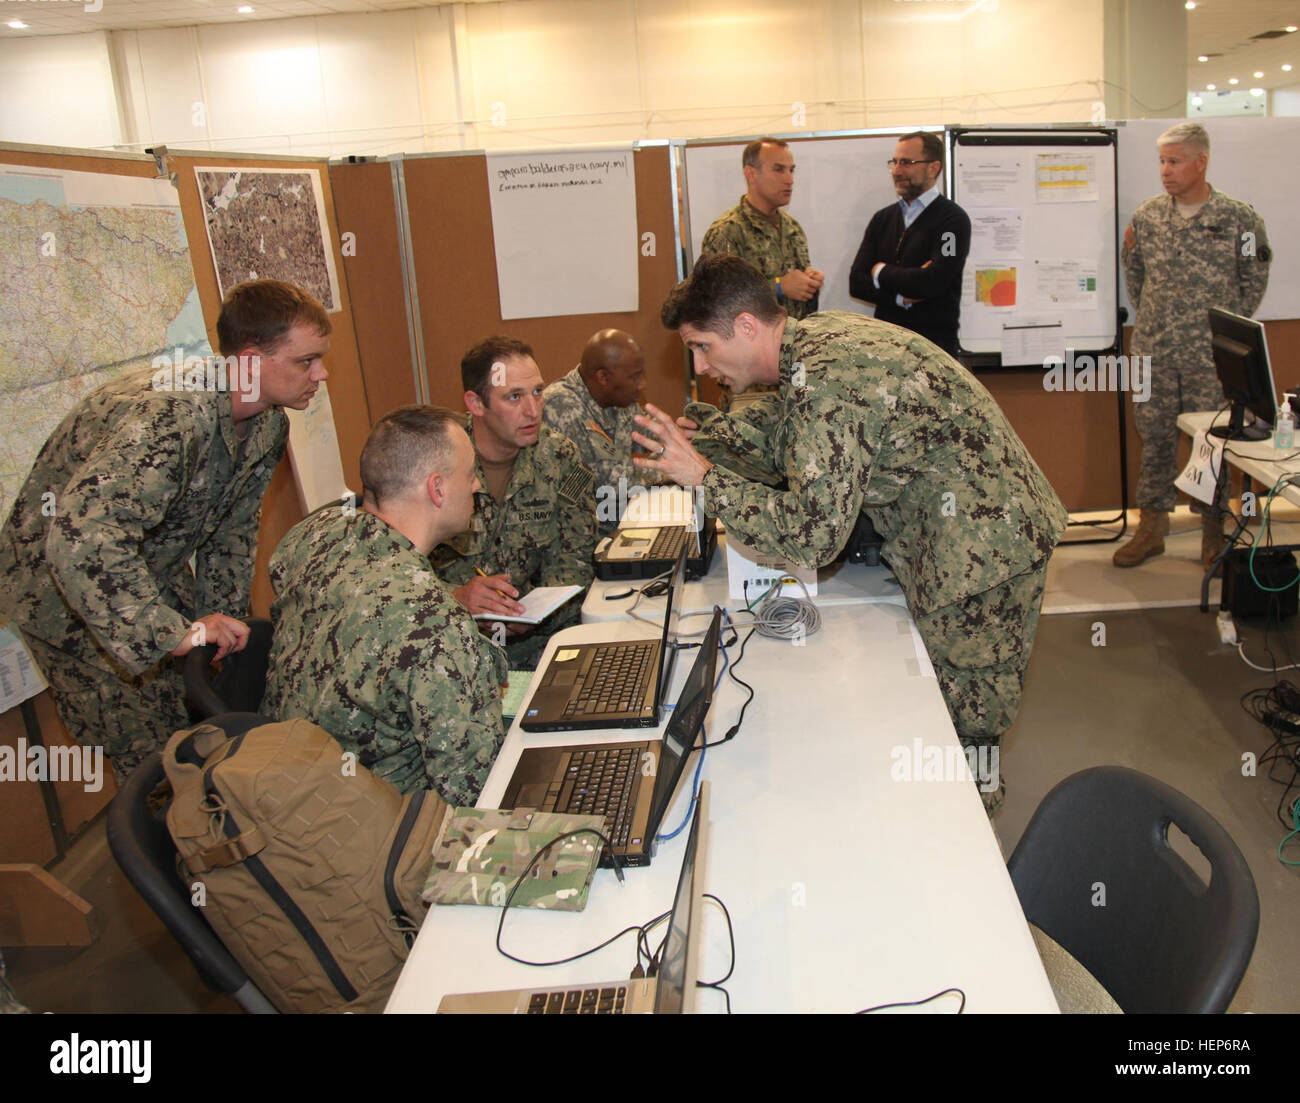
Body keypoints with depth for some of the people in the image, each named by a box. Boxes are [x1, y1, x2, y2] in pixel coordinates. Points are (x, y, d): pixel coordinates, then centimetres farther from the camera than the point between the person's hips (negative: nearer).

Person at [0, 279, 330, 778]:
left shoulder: (268, 426, -7)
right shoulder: (169, 418, -38)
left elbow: (231, 531, 5)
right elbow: (80, 543, -48)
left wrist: (224, 627, 4)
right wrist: (175, 632, -46)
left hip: (153, 579, 8)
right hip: (64, 592, -8)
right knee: (154, 755, -2)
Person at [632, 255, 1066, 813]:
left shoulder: (822, 383, -27)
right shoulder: (820, 333, 4)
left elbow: (812, 532, -31)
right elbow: (786, 435, 21)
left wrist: (703, 477, -24)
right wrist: (700, 431, 7)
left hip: (982, 552, -10)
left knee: (959, 734, 6)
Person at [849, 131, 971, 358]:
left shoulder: (953, 219, -6)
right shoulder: (882, 219, 12)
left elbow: (932, 283, -19)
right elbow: (856, 283, 5)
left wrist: (881, 272, -3)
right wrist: (901, 298, -11)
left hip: (933, 347, -4)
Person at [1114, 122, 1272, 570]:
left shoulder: (1239, 218, -2)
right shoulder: (1146, 216, 5)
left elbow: (1254, 280, 4)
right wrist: (1150, 319, 10)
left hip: (1212, 357, -2)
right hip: (1153, 352, 3)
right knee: (1154, 439, 8)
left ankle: (1213, 530, 17)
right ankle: (1152, 527, 18)